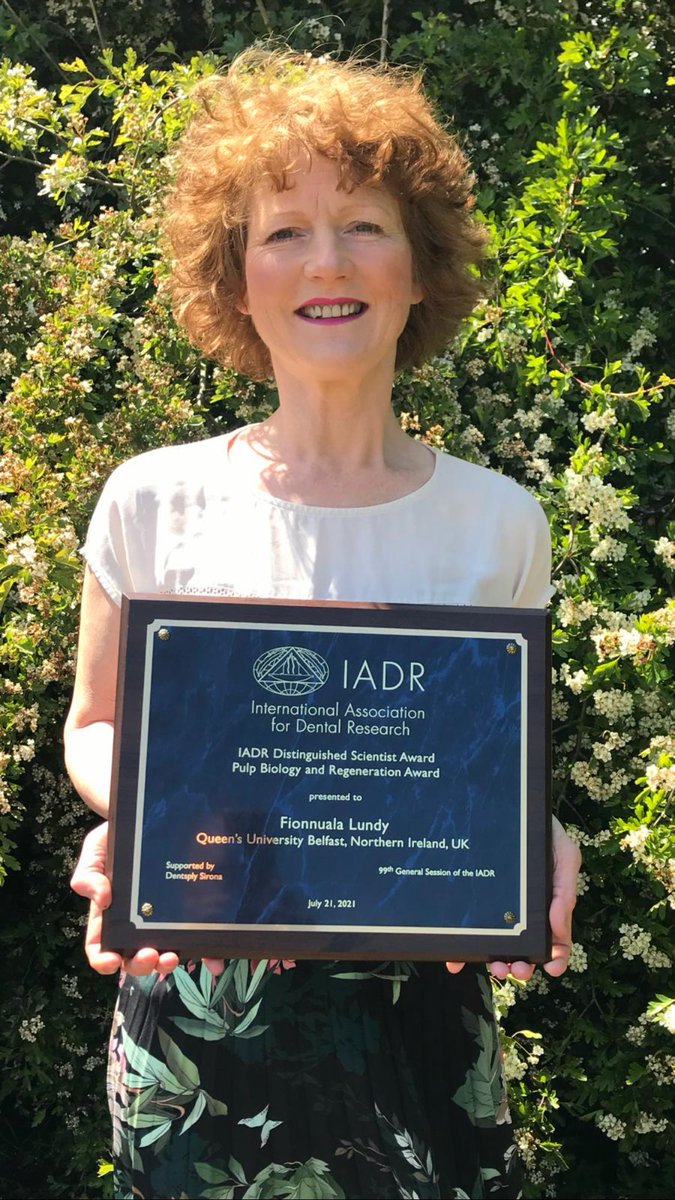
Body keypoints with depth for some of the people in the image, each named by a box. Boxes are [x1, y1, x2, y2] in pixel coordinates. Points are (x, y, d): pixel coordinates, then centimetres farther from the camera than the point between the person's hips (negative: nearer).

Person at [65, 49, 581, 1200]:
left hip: (421, 1006, 1)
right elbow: (95, 728, 5)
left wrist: (538, 848, -13)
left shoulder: (499, 524, -4)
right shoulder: (154, 503, -7)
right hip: (198, 1008, 0)